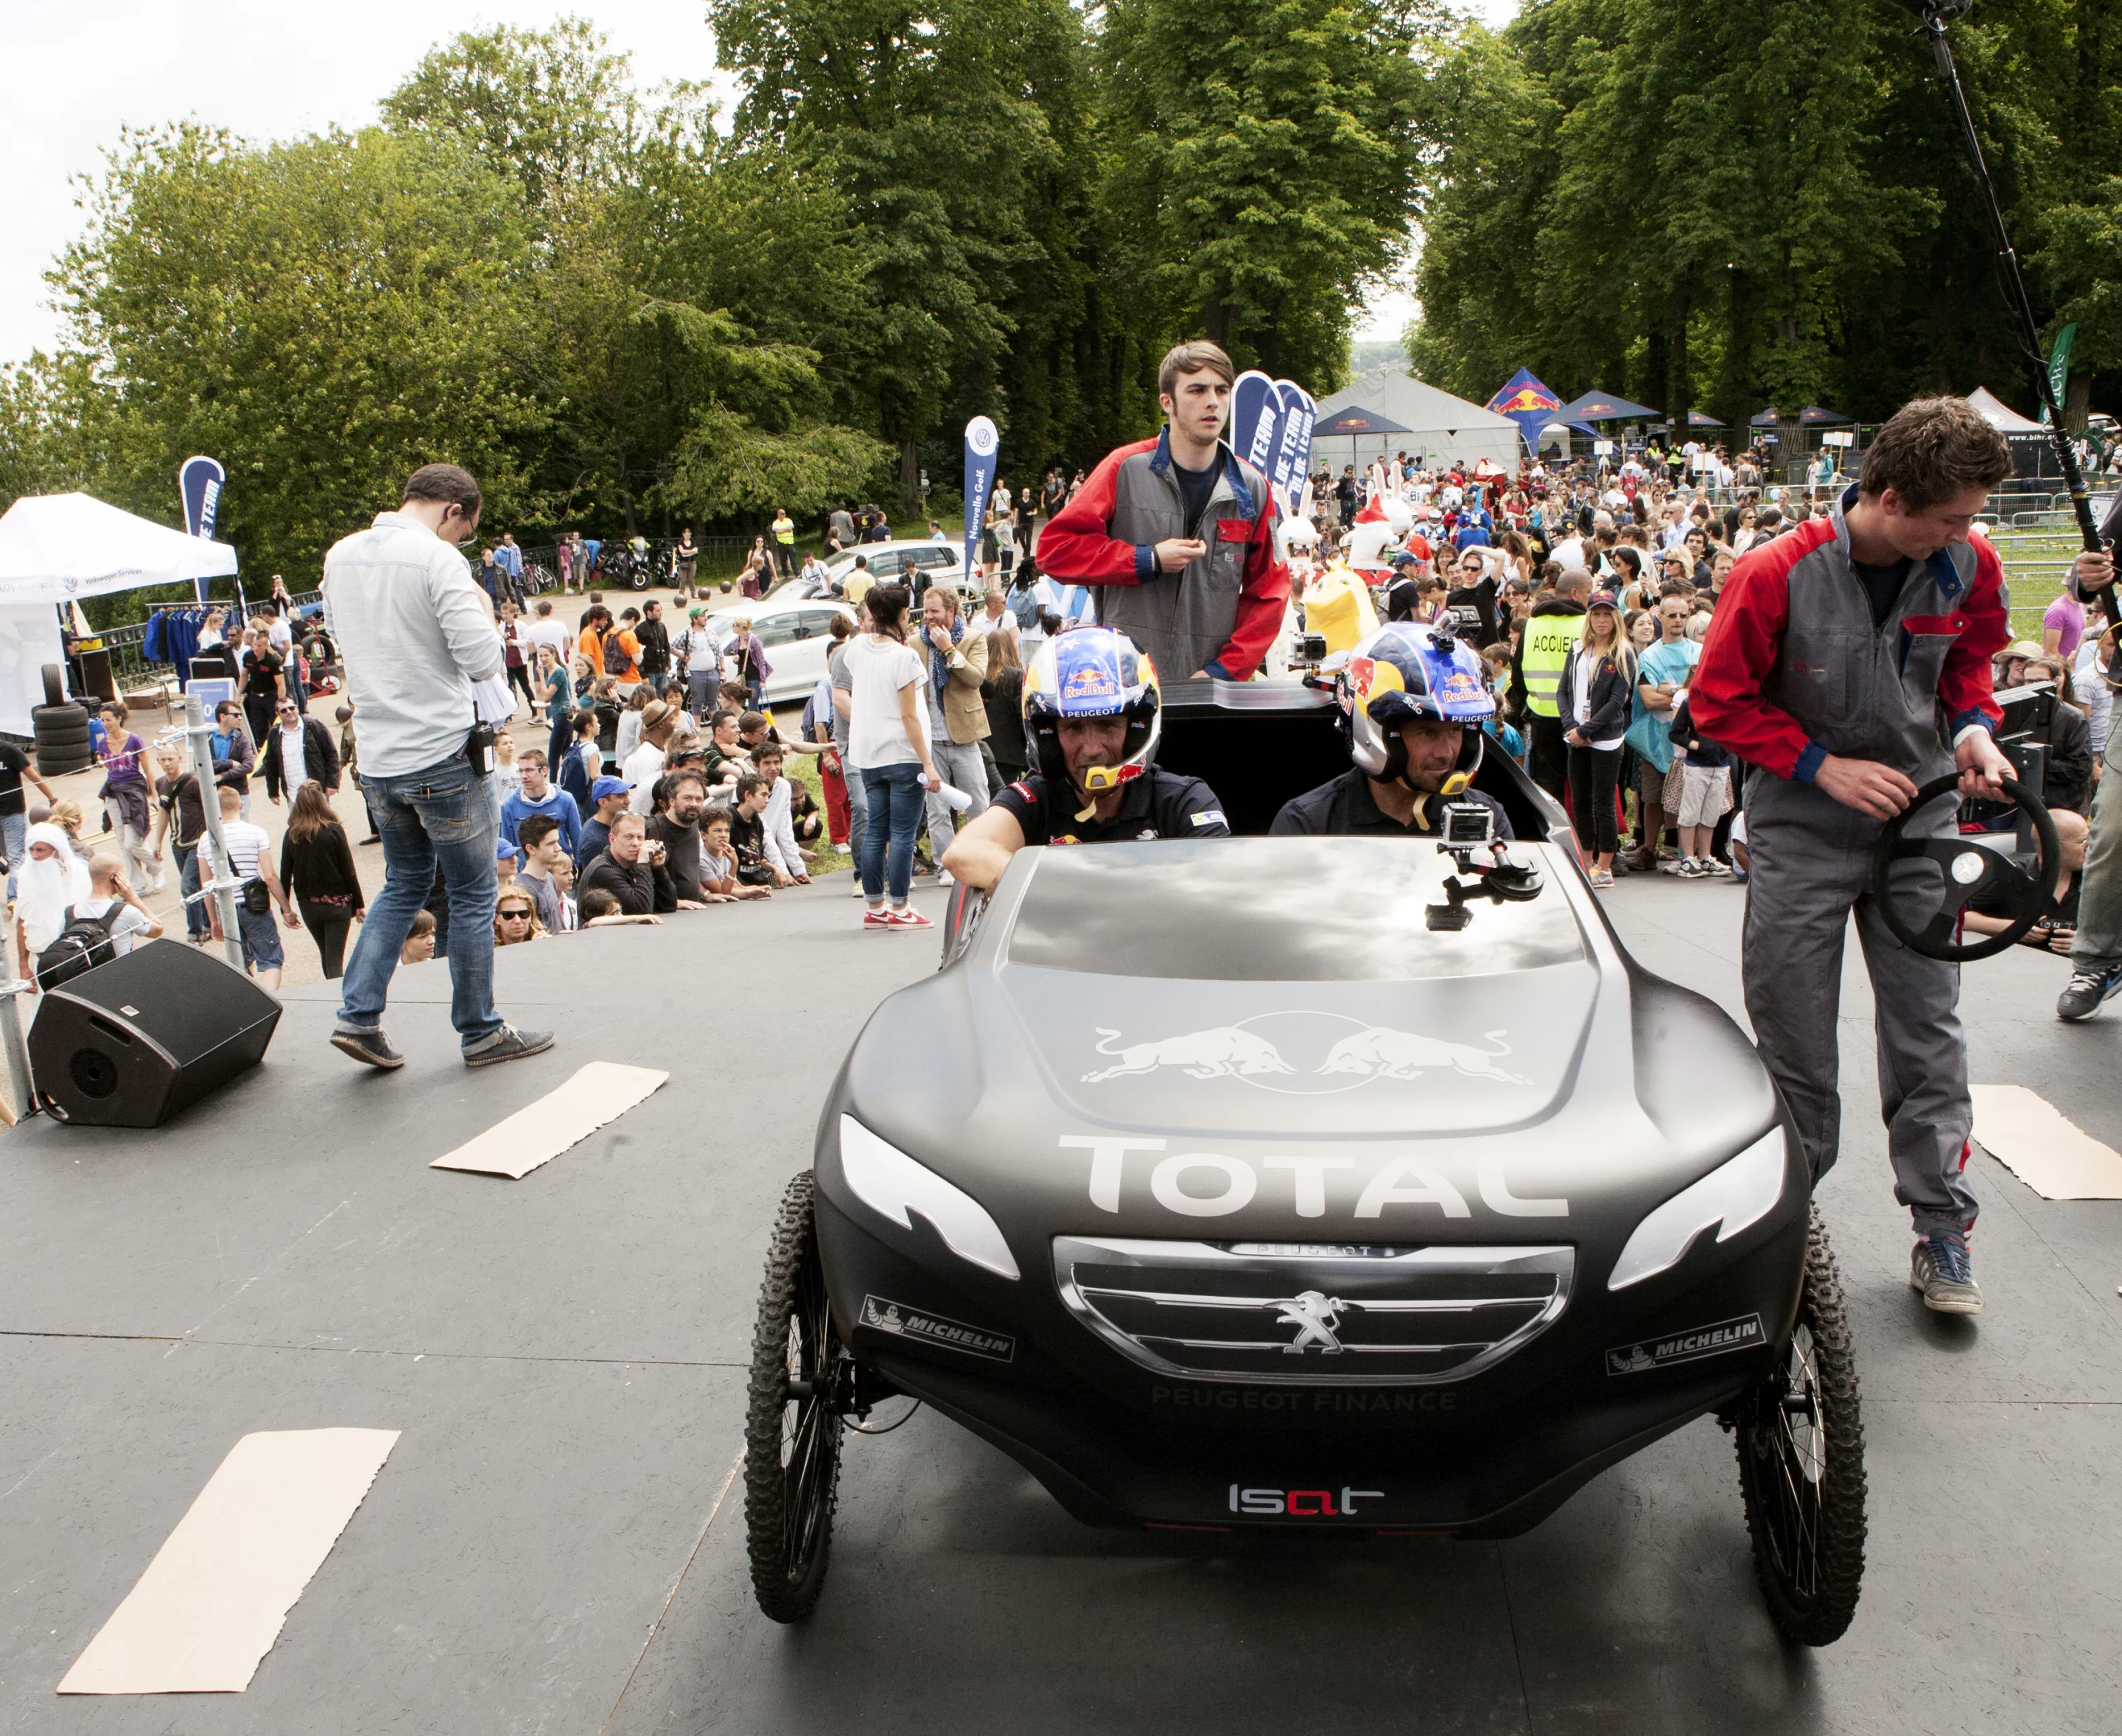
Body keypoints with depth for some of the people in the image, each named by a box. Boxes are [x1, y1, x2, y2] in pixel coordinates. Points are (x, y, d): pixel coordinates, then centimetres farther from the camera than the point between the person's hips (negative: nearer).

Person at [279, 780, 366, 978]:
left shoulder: (291, 835, -4)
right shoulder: (334, 830, -11)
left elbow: (285, 876, -1)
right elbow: (349, 872, -9)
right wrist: (359, 904, 0)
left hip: (308, 907, 3)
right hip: (337, 904, -3)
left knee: (326, 956, 22)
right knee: (335, 960, -2)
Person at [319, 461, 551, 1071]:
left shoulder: (340, 556, 7)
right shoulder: (437, 560, -16)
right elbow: (482, 659, -20)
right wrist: (482, 610, 0)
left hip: (377, 758, 7)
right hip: (442, 755, -7)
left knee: (404, 883, 23)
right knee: (472, 897, 7)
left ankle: (358, 1014, 15)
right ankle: (481, 1033, 15)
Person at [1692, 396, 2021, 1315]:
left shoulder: (1967, 567, -5)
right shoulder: (1778, 573, -18)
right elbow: (1719, 699, -10)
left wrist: (1973, 727, -5)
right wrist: (1824, 766, -17)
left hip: (1917, 824, 3)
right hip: (1799, 833, -3)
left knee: (1928, 1026, 4)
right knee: (1793, 1038, 6)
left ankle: (1942, 1227, 15)